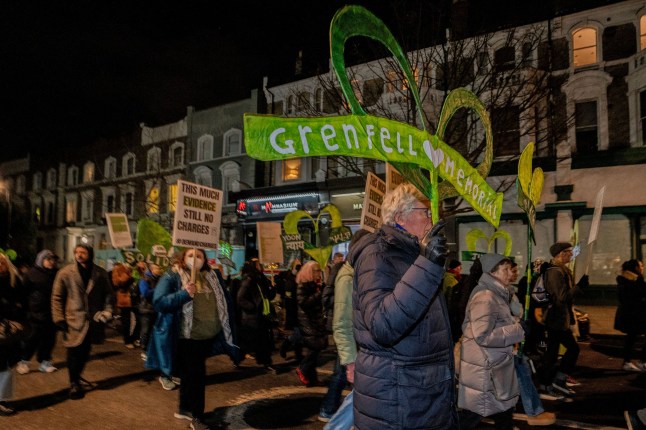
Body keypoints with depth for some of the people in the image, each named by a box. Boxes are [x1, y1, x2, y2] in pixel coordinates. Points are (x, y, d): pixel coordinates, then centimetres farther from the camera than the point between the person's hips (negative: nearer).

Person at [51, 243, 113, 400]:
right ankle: (74, 383, 20)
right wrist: (59, 318, -7)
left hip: (93, 320, 3)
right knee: (74, 353, 3)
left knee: (85, 352, 15)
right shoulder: (65, 273, -6)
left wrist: (107, 311, -5)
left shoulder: (100, 273, 0)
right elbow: (57, 297, -3)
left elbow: (108, 294, 7)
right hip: (74, 320, -3)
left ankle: (77, 377, 38)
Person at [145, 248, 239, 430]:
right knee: (196, 376, 1)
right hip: (187, 337, -6)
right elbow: (158, 302, -19)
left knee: (191, 375, 21)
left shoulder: (213, 276, 6)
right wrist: (184, 294, -31)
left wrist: (228, 328, 11)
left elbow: (225, 300, 14)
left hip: (209, 336, 6)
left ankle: (184, 408, 41)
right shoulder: (172, 277, -9)